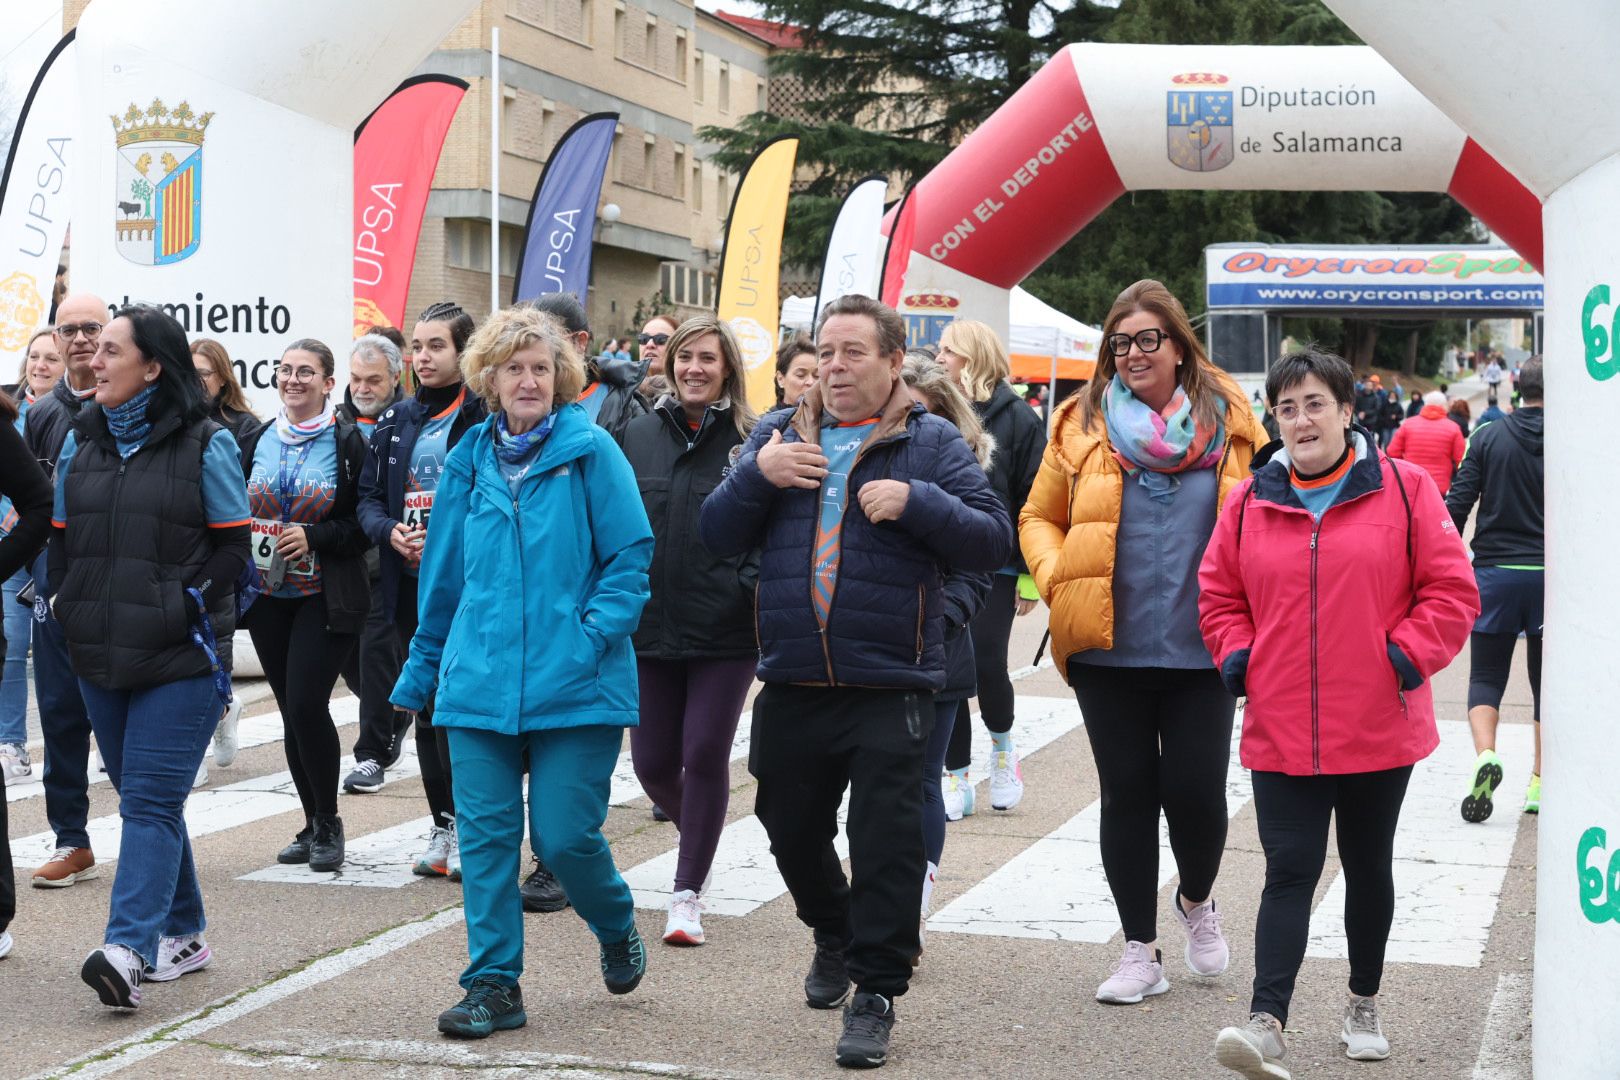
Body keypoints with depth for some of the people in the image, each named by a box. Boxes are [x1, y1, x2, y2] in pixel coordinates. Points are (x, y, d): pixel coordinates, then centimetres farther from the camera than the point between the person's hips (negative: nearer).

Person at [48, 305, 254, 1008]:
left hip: (180, 658, -6)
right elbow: (60, 538, 17)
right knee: (141, 796, 13)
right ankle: (181, 935, 24)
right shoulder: (81, 441, 10)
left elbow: (233, 546, -2)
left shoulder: (205, 446, -5)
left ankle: (129, 947, -20)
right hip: (100, 656, 6)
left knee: (150, 799, -12)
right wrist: (68, 604, 6)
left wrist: (188, 603, -11)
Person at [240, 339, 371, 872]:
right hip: (267, 595, 5)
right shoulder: (258, 442, 10)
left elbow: (368, 522, -7)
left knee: (307, 704, -13)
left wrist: (314, 537, -17)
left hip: (326, 598, -5)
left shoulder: (348, 442, -5)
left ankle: (328, 824, 3)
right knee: (291, 709, 8)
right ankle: (314, 824, 19)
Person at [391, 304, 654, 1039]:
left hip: (573, 687, -4)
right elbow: (444, 571, 18)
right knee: (484, 836, 1)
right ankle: (493, 984, 11)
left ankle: (617, 929, 28)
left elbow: (631, 555, -4)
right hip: (480, 682, 4)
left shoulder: (590, 452, -3)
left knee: (564, 836, -3)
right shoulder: (471, 460, 10)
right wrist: (422, 667, 21)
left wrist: (593, 636, -14)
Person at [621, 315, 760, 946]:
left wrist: (755, 588, -13)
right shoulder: (641, 434, 7)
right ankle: (699, 837, 38)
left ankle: (688, 894, 9)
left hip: (725, 629, -3)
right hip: (651, 624, 3)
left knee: (705, 754, -3)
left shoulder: (752, 439, -2)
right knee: (653, 763, 7)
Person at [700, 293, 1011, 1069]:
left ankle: (875, 991, 7)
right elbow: (718, 535, 7)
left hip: (889, 687, -4)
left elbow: (994, 540, -6)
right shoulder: (778, 436, 10)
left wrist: (916, 502, -20)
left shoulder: (930, 444, 0)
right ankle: (833, 937, 44)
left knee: (886, 845, -4)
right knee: (792, 829, 18)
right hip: (792, 685, 5)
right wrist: (756, 474, -10)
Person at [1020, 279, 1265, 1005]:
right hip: (1109, 648, 1)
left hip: (1201, 648, -1)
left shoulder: (1229, 421, 2)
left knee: (1195, 791, -2)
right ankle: (1139, 951, 19)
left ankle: (1197, 900, 31)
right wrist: (1057, 582, -6)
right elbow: (1038, 517, 11)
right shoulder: (1083, 423, 4)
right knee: (1127, 793, 7)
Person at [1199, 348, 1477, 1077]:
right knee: (1289, 873, -7)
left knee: (1368, 869, 16)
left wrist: (1409, 654, -11)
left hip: (1378, 728, 0)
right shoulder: (1251, 502, 2)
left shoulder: (1403, 490, -3)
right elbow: (1218, 593, 13)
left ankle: (1364, 1005, 33)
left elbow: (1451, 587, -2)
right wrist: (1236, 654, -2)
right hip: (1281, 732, 0)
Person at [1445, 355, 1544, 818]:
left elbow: (1458, 504, -3)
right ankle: (1540, 783, 11)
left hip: (1495, 574, 0)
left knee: (1486, 676, 8)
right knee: (1547, 680, 12)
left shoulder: (1488, 437, -1)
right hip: (1551, 575, 0)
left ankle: (1485, 755, -17)